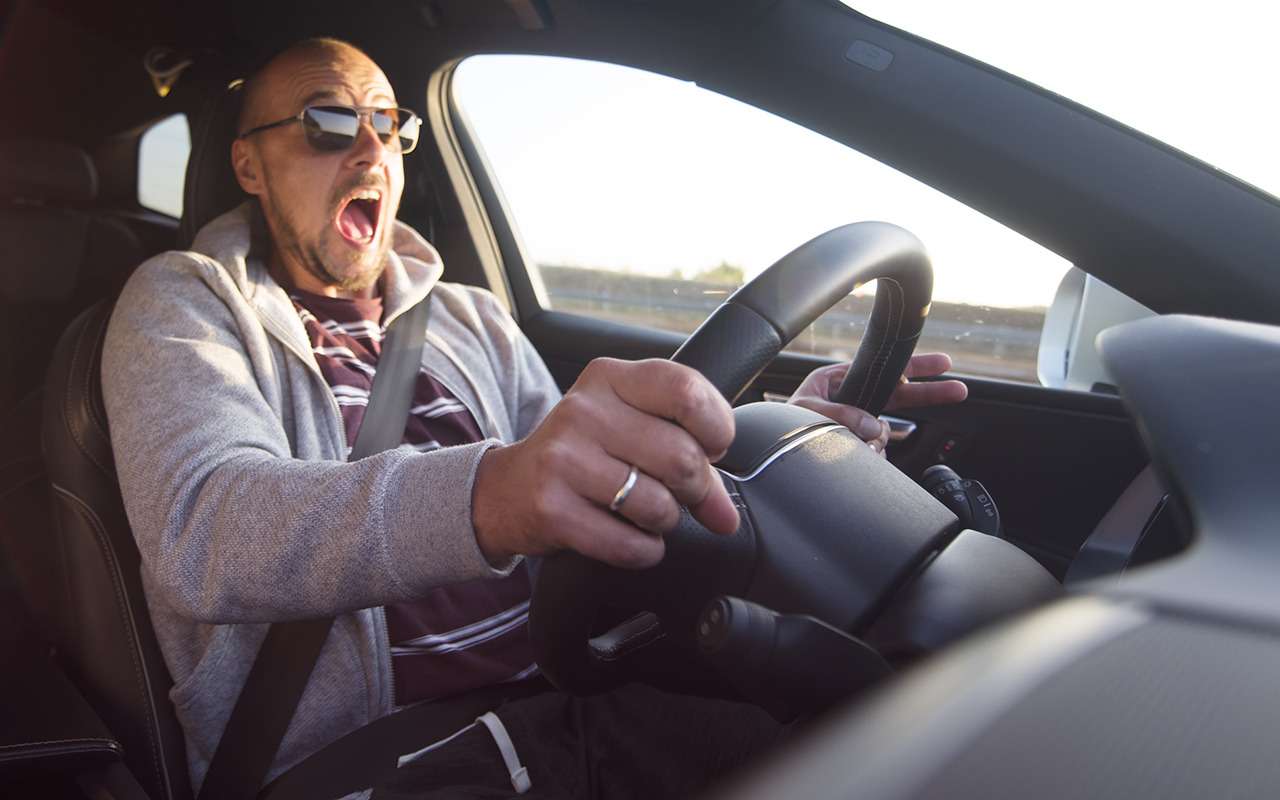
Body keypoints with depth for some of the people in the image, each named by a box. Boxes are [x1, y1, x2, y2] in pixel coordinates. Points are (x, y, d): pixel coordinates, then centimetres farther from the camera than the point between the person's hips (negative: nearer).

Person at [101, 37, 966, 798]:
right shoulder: (186, 302, 1)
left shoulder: (472, 320, 16)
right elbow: (200, 528, -21)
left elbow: (590, 493, 15)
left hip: (555, 697, 5)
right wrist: (487, 495, -42)